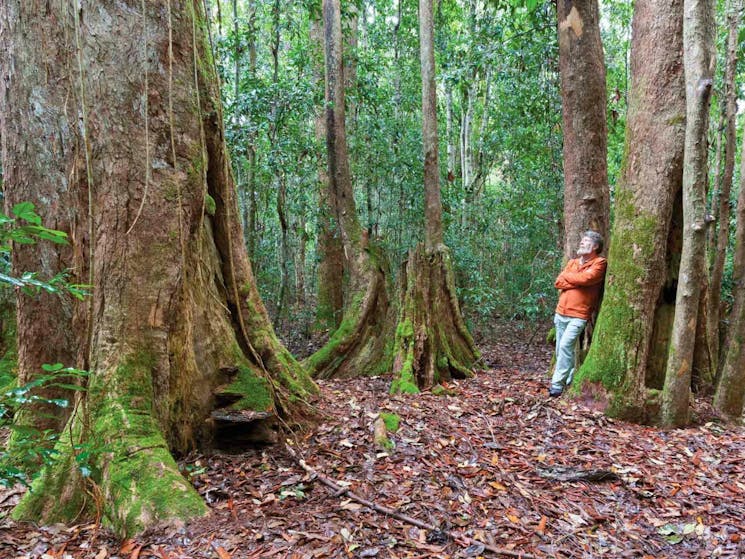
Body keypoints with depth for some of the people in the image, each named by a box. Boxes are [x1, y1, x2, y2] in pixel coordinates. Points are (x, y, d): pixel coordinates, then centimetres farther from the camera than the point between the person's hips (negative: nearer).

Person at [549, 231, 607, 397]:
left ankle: (557, 384, -14)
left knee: (565, 345, -19)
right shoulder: (572, 262, 15)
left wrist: (567, 276, -2)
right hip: (561, 313, 7)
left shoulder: (599, 263, -3)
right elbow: (558, 283, 4)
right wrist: (578, 282, -10)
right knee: (562, 349, 10)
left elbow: (585, 278, -20)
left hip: (578, 315, -7)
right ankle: (570, 379, 25)